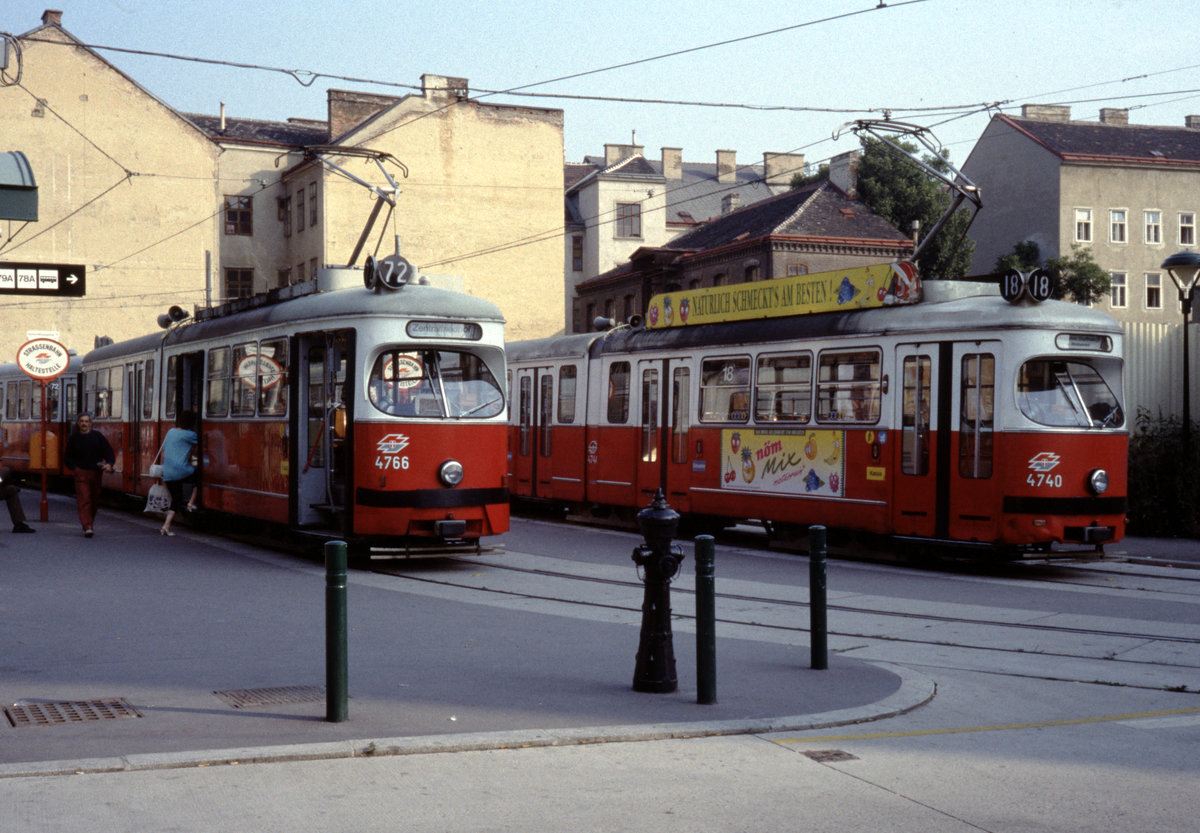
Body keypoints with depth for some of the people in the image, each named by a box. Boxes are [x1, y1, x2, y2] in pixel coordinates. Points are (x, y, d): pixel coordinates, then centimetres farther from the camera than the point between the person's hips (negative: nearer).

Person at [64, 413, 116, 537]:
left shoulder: (98, 436, 7)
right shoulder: (73, 438, 7)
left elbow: (109, 452, 6)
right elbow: (67, 457, 11)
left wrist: (109, 464, -12)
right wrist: (75, 468, -5)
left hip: (96, 472, 2)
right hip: (81, 472, -2)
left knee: (95, 501, 9)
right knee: (84, 500, -13)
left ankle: (88, 524, 25)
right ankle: (87, 527, -20)